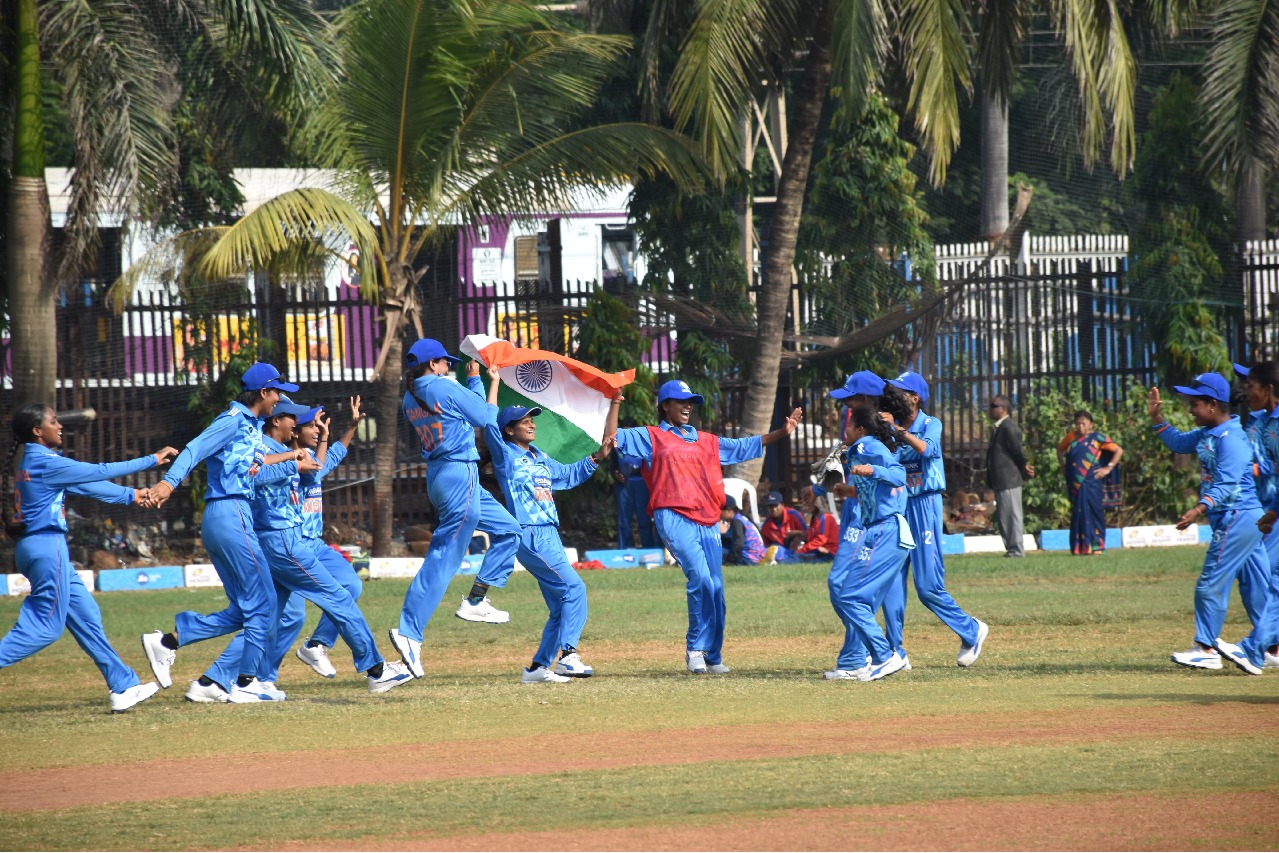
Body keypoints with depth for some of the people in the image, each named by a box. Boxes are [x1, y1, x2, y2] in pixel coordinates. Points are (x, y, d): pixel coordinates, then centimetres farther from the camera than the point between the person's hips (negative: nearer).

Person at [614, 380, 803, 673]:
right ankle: (695, 648, -10)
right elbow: (613, 438, 0)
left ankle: (713, 657, 13)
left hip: (707, 521, 6)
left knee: (715, 589, 3)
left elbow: (745, 446, 27)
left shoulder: (706, 442, 24)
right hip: (673, 517, -6)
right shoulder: (651, 437, 10)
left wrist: (782, 432, 21)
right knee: (700, 577, -22)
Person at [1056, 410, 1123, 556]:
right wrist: (1063, 466, 16)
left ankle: (1096, 547, -4)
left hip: (1090, 483, -4)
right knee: (1077, 515, 3)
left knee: (1092, 512, -7)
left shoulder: (1097, 438, 0)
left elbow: (1118, 451, 2)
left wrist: (1108, 468, -4)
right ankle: (1079, 548, 5)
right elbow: (1060, 449, 28)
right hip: (1074, 483, 4)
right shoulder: (1071, 437, 10)